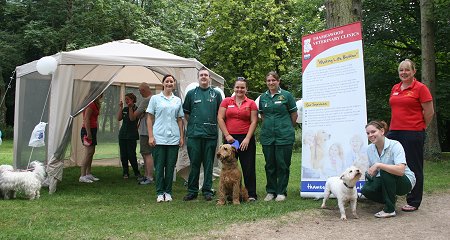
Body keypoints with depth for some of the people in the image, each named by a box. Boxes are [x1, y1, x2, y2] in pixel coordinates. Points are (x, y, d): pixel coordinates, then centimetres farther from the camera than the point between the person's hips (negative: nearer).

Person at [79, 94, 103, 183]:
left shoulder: (95, 104, 18)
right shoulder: (91, 104, -13)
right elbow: (86, 119, -19)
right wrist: (88, 133, -22)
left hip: (92, 130, 11)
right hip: (88, 130, -11)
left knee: (91, 152, 12)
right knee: (88, 153, -12)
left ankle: (88, 174, 18)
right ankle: (82, 176, -11)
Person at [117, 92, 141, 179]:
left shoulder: (136, 109, -3)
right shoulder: (124, 109, 14)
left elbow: (132, 118, -16)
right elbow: (119, 118, 3)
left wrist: (130, 108, -19)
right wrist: (120, 108, -2)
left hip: (132, 135, -6)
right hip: (122, 134, 6)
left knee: (131, 155, -7)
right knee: (123, 155, 5)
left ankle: (137, 173, 7)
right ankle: (125, 173, 13)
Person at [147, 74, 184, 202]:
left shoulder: (177, 100, 12)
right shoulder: (155, 98, 4)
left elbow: (180, 120, 14)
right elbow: (150, 118, 3)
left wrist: (182, 137, 7)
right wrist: (150, 136, -5)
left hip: (173, 138, 2)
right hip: (159, 138, -2)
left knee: (170, 166, 5)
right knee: (159, 166, 0)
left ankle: (168, 192, 15)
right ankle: (160, 192, 9)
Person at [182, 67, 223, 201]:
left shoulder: (216, 94, 9)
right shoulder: (191, 93, 8)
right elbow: (185, 113, 12)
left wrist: (214, 124, 5)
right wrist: (193, 123, 4)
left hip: (211, 134, 0)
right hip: (194, 134, 0)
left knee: (208, 164, 5)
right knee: (194, 163, 3)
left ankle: (207, 190, 14)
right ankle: (192, 191, 11)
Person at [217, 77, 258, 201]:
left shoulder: (251, 103, 5)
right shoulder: (226, 101, 7)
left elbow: (254, 122, 0)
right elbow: (220, 118, 2)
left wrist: (247, 138, -9)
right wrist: (227, 135, -6)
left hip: (246, 139, -1)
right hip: (230, 138, 1)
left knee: (248, 167, 2)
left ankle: (251, 194, 11)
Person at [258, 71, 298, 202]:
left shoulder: (286, 95, -2)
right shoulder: (263, 97, 9)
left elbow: (294, 114, 3)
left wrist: (287, 128, 9)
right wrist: (269, 126, 12)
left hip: (284, 136, -3)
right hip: (267, 136, 4)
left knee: (282, 165, 1)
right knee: (269, 165, 9)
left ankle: (281, 192, 12)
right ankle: (271, 191, 20)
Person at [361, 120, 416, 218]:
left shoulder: (395, 145, -22)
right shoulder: (370, 149, -2)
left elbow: (400, 170, -36)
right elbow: (373, 170, 10)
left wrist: (378, 165, -40)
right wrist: (369, 174, -13)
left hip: (405, 182, -6)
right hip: (385, 181, 6)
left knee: (385, 172, -35)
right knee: (366, 190, -23)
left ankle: (390, 209, -21)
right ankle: (391, 200, 9)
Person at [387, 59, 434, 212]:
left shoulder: (420, 88, -6)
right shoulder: (395, 88, 13)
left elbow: (430, 113, -5)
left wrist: (419, 128, 3)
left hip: (413, 134, -7)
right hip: (394, 132, 7)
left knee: (413, 168, 2)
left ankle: (413, 202, 13)